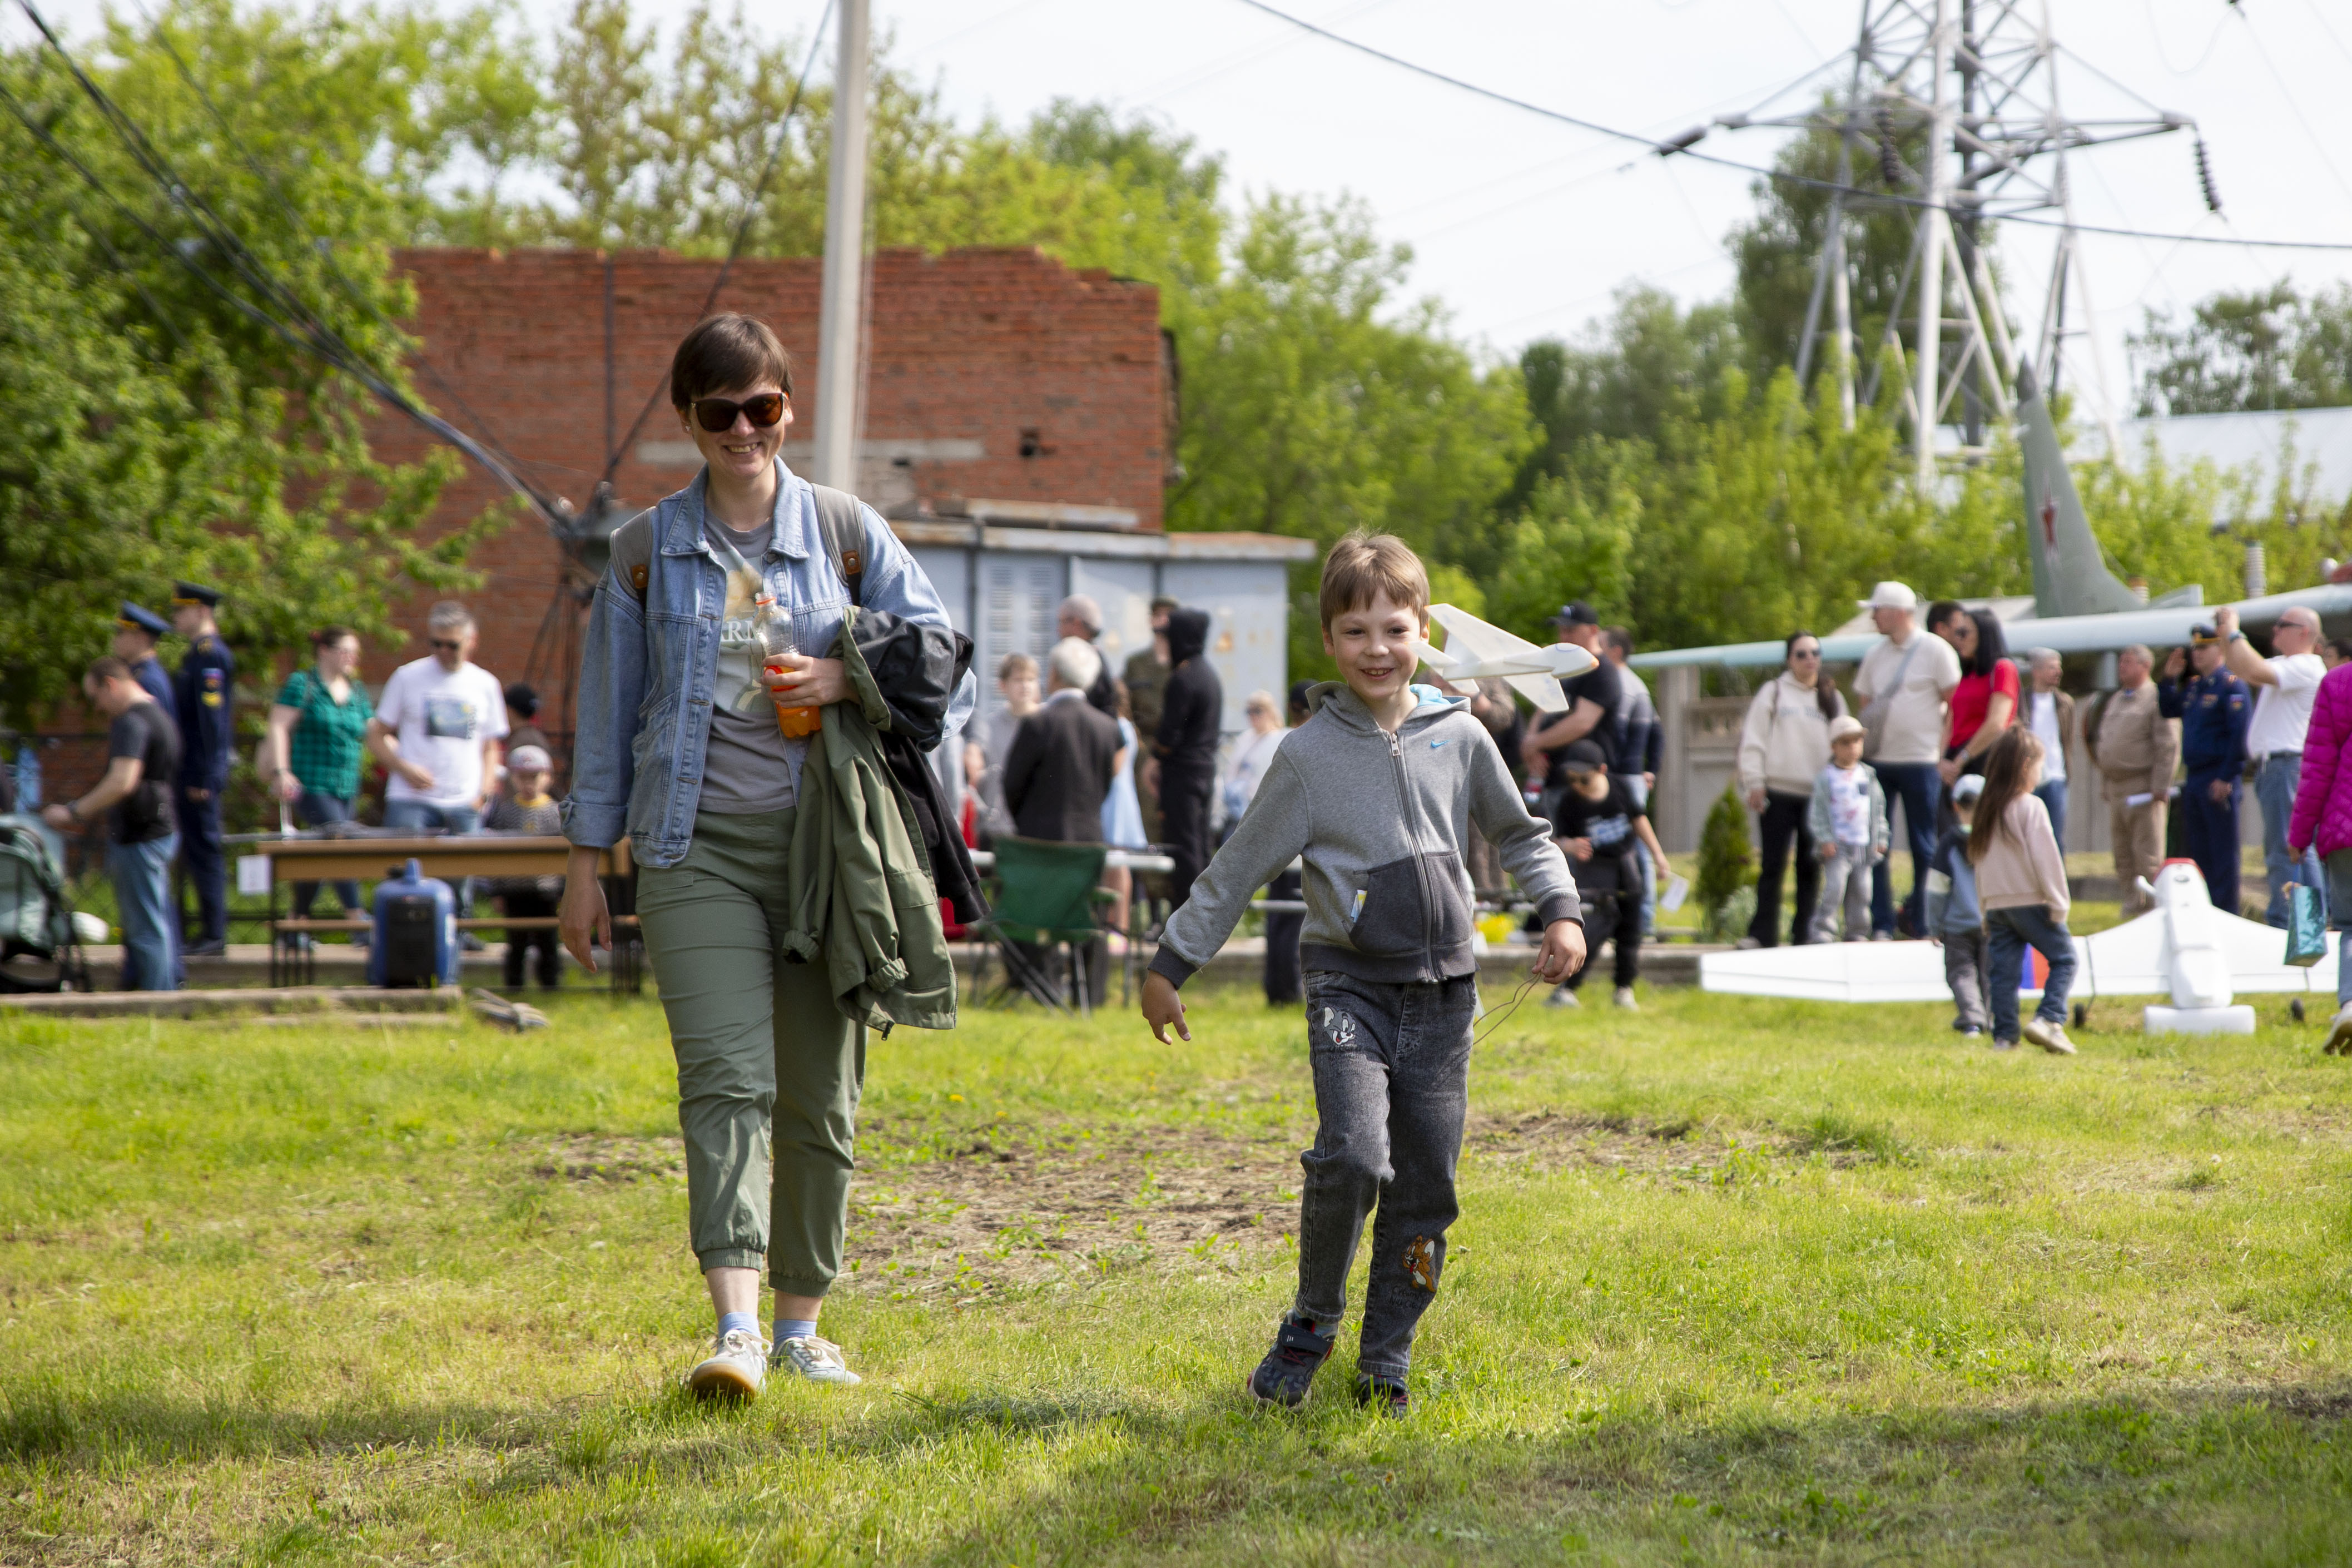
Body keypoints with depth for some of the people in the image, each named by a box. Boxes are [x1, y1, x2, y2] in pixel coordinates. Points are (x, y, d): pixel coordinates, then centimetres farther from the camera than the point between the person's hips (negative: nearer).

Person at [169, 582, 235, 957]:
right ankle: (210, 933, 14)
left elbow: (211, 719, -19)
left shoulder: (210, 655, -14)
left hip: (201, 774, -10)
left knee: (204, 849, -8)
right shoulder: (202, 653, 18)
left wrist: (204, 779, -21)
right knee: (198, 852, 11)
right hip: (194, 774, 10)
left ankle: (214, 936, -6)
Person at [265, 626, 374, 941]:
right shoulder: (302, 685, -3)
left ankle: (298, 924, 19)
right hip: (310, 784, -6)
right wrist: (280, 771, -18)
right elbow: (279, 727, -8)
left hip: (345, 787, 6)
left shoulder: (357, 693, 15)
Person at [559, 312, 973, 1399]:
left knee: (819, 1093, 5)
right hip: (698, 848, -1)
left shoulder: (847, 530, 6)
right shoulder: (647, 550, 8)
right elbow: (608, 710, 13)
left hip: (826, 845, 1)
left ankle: (799, 1325, 19)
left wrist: (846, 682, -10)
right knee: (727, 1075, -17)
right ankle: (735, 1328, -26)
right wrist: (586, 861, 11)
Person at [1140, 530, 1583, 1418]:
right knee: (1352, 1155, -21)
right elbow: (1238, 870, 2)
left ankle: (1387, 1361, 16)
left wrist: (1561, 911, 7)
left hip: (1442, 993, 3)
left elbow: (1519, 834, 21)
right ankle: (1311, 1326, 1)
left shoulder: (1458, 736, 5)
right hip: (1351, 986, -3)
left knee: (1426, 1186, 2)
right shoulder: (1310, 754, -4)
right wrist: (1172, 963, 3)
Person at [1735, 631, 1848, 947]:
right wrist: (1754, 784, -6)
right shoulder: (1773, 693, 4)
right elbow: (1753, 740, 1)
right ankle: (1763, 934, 0)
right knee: (1772, 865, -2)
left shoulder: (1832, 698, 13)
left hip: (1819, 796, 3)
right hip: (1779, 793, -3)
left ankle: (1804, 932, 10)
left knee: (1811, 867, 4)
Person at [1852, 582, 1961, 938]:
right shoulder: (1875, 656, 15)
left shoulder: (1935, 649, -1)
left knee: (1924, 847, 0)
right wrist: (1857, 747, 5)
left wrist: (1944, 755, -9)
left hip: (1921, 762, -5)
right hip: (1878, 761, 5)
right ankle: (1881, 925, 4)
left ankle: (1920, 922, 7)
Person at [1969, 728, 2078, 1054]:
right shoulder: (2031, 808, -10)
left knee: (2004, 971, 6)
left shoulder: (1986, 810, 12)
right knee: (2063, 957, 3)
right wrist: (2058, 904, -9)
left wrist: (1986, 911, 20)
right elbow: (2046, 859, -14)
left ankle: (2004, 1036, 2)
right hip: (2031, 902, -6)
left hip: (1995, 905, 6)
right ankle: (2048, 1019, -14)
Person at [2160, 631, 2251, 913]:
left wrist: (2226, 779, -19)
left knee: (2222, 850, -4)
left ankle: (2226, 911, -1)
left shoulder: (2232, 686, -11)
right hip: (2194, 781, 9)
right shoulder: (2193, 686, 15)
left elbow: (2240, 734, -17)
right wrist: (2170, 680, 13)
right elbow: (2169, 710, 28)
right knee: (2197, 848, 12)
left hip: (2218, 782, -9)